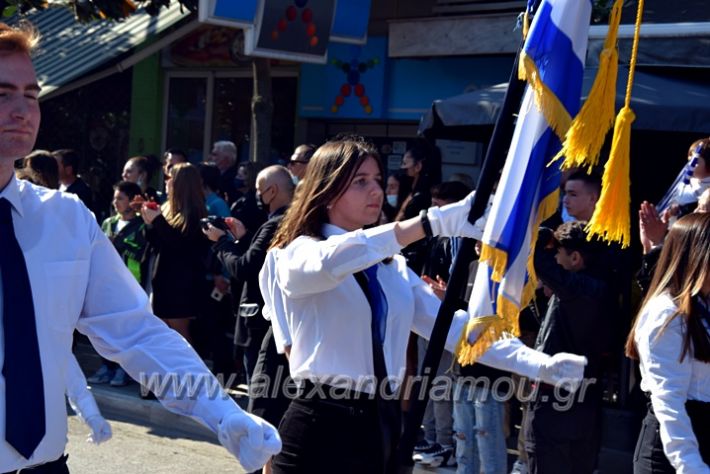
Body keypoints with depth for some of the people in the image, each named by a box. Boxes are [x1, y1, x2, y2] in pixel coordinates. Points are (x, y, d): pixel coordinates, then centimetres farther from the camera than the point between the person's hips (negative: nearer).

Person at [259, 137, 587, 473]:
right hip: (320, 427, -6)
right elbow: (330, 262, -29)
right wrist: (437, 221, -36)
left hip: (382, 426, 6)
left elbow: (452, 326, 8)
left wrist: (537, 363, -5)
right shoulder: (298, 254, -5)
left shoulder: (392, 267, 13)